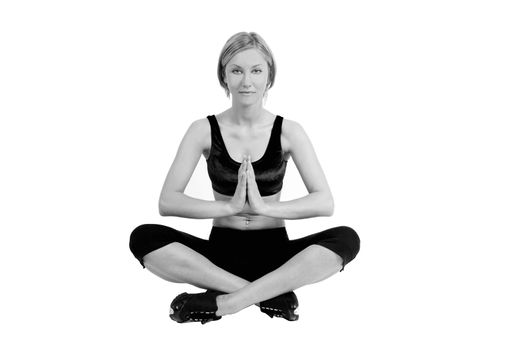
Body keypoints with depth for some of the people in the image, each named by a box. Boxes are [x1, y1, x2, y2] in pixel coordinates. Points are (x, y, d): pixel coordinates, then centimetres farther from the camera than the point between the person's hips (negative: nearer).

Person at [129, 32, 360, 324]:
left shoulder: (288, 131, 0)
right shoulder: (205, 130, -1)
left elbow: (325, 203, -10)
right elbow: (167, 202, -9)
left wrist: (265, 207, -25)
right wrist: (229, 206, -24)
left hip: (274, 252, 0)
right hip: (221, 251, 0)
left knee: (347, 239, -27)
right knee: (144, 237, -26)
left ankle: (225, 302, -31)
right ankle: (272, 293, -29)